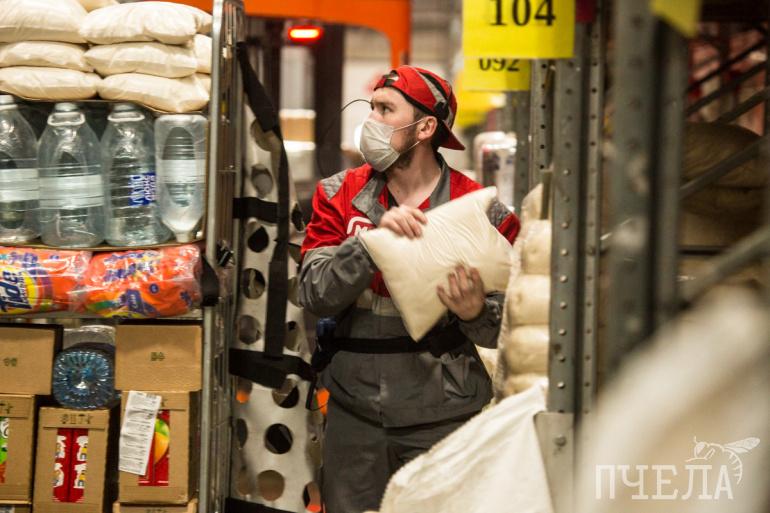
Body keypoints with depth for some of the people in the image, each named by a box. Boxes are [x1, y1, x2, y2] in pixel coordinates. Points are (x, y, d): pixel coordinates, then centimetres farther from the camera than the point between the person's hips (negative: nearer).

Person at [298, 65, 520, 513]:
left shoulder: (481, 211, -3)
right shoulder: (341, 195, 5)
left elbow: (510, 328, 0)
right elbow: (316, 296, -8)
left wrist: (475, 313, -22)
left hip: (443, 417, -2)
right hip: (356, 411, 2)